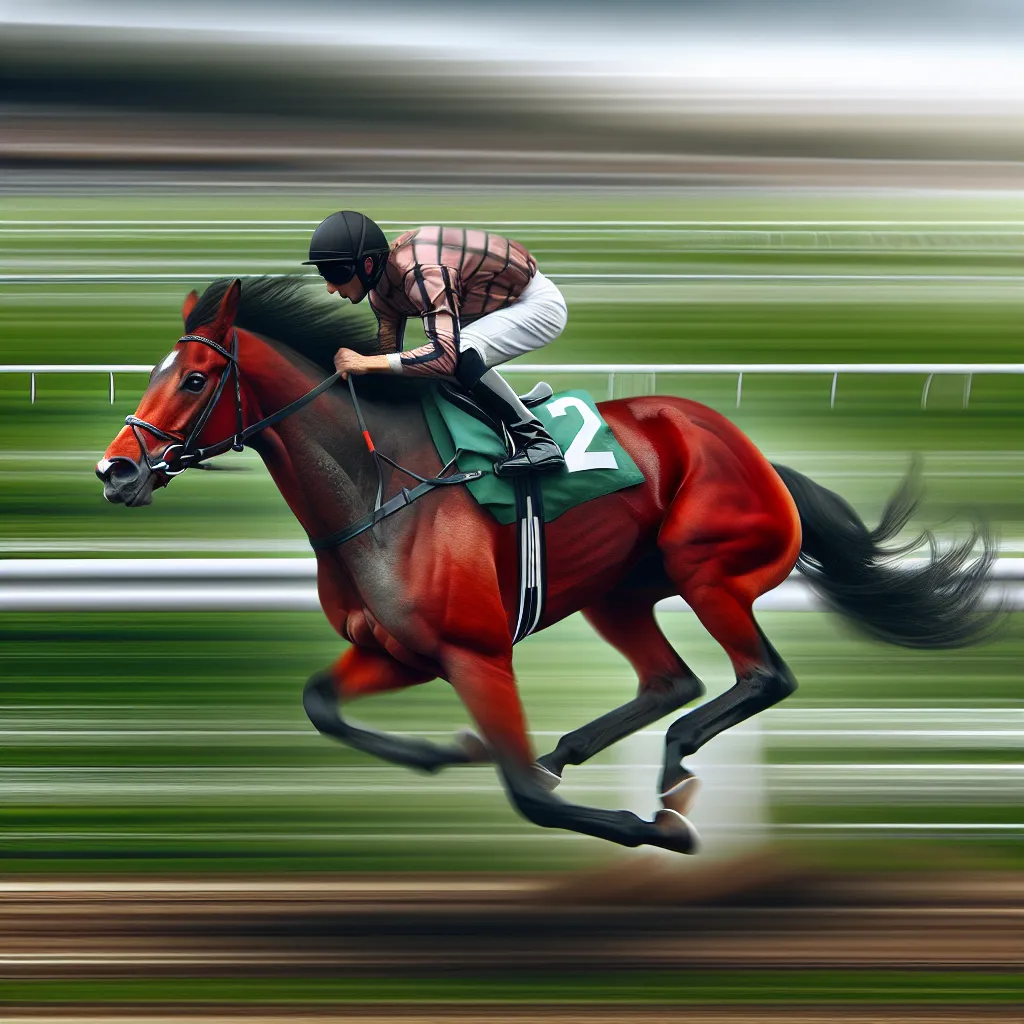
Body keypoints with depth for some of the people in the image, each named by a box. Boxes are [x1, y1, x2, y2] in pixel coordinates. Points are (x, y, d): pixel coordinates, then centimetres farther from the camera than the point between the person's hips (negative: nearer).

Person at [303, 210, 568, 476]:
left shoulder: (422, 272, -34)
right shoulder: (380, 287, -5)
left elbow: (446, 355, -43)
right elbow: (389, 354, 4)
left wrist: (366, 363, -41)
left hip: (538, 303, -10)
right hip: (501, 304, 10)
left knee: (462, 356, -31)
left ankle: (537, 442, -21)